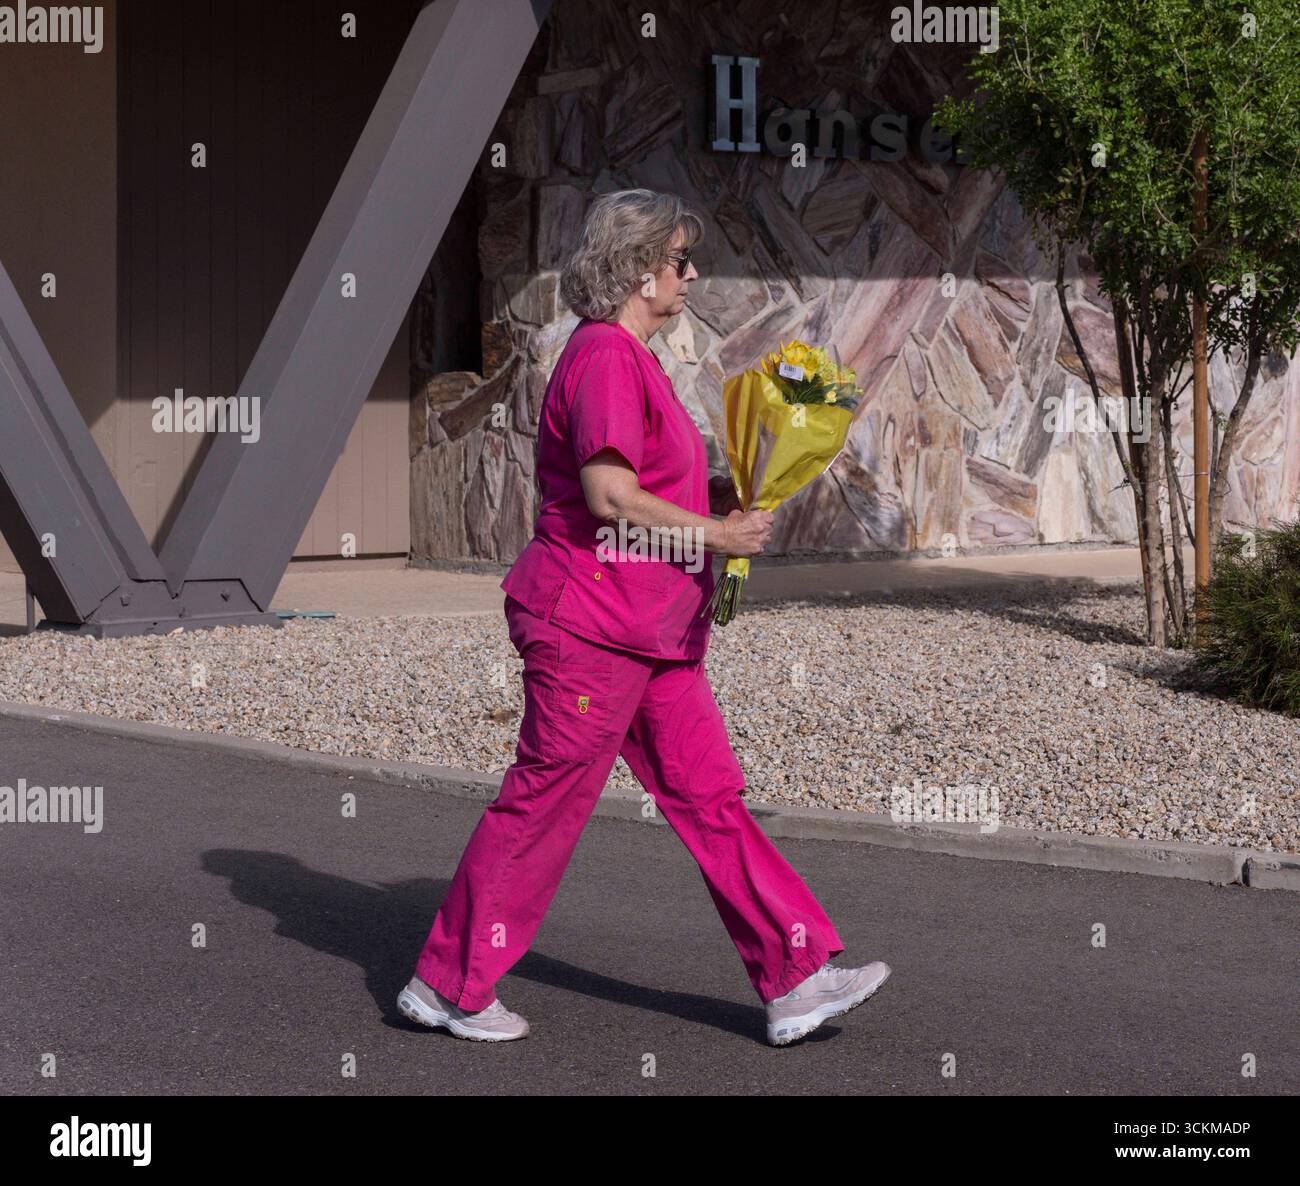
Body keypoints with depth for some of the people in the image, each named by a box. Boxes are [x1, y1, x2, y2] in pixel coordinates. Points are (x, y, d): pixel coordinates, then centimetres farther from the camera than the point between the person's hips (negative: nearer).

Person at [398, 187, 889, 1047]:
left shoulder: (637, 360, 17)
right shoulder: (604, 357, -16)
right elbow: (611, 497, -23)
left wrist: (722, 495, 10)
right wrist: (716, 534, -15)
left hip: (653, 631, 10)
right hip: (589, 623, -10)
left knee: (710, 797, 7)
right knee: (543, 805, 0)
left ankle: (796, 981, 9)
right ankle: (448, 984, 13)